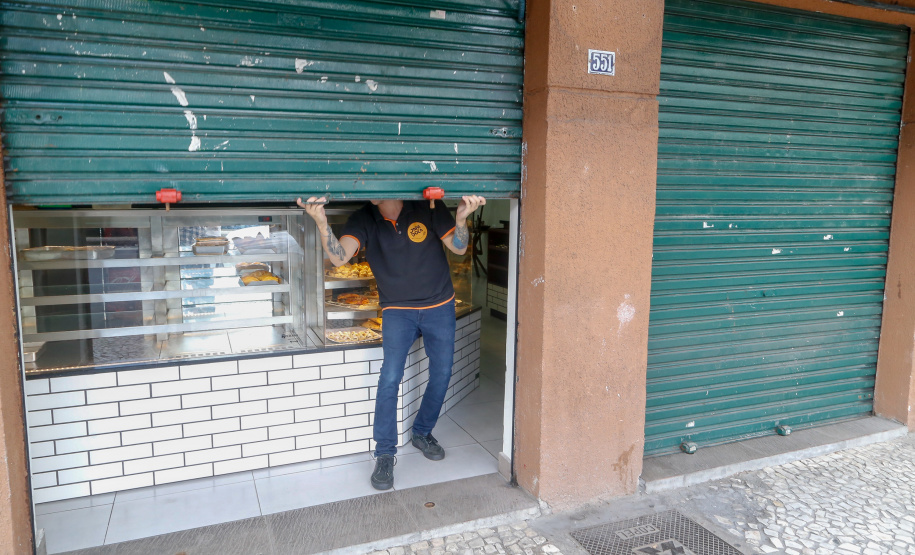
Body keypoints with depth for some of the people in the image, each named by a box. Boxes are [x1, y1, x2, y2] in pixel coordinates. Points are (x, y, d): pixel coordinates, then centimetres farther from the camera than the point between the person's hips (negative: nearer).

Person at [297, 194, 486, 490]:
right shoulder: (363, 219, -10)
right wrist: (321, 222, -42)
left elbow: (458, 248, -13)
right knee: (390, 377, -15)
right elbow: (339, 257, -25)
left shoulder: (428, 208, -13)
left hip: (439, 306, 1)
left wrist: (461, 219, -33)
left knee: (441, 375, 8)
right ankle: (385, 455, -1)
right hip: (398, 310, -1)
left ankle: (422, 432, 32)